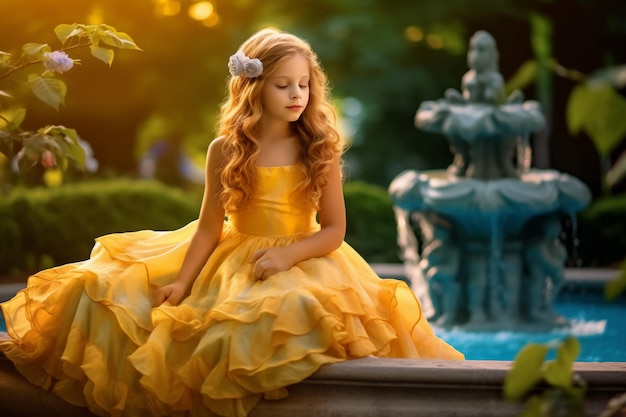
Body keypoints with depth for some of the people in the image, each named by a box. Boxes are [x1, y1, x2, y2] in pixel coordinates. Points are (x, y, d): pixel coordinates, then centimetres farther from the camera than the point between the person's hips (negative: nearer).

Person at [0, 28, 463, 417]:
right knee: (113, 289, -6)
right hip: (232, 260, 2)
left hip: (303, 261, -2)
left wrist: (286, 255, -22)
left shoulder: (321, 150, -6)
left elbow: (334, 231, -6)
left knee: (294, 310, -40)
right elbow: (209, 227, 1)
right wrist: (182, 282, -9)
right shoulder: (227, 151, -3)